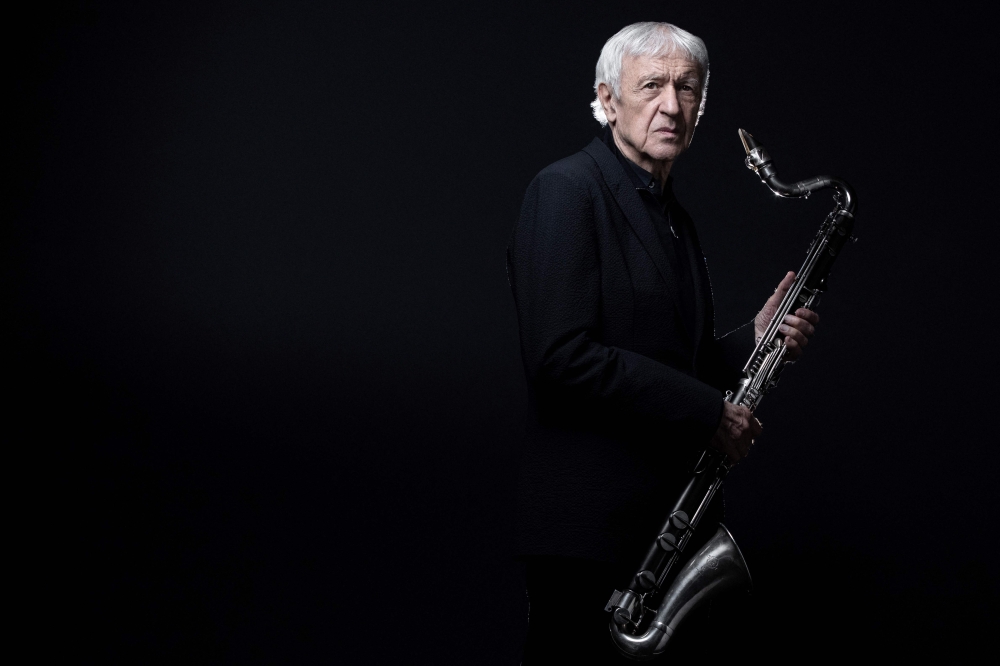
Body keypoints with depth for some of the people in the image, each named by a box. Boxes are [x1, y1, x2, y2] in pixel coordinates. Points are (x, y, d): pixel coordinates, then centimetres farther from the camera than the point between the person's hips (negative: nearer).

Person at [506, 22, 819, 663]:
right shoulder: (567, 190, -10)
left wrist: (754, 340, 4)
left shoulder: (675, 219, 18)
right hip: (592, 527, -8)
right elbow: (562, 357, -20)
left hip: (672, 517, 9)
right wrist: (706, 411, -17)